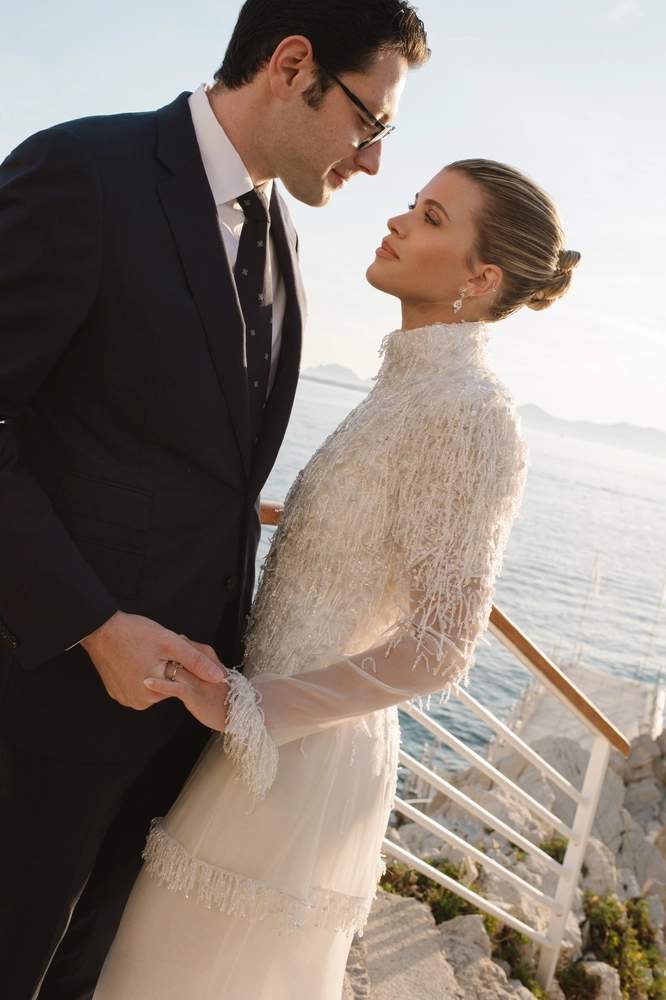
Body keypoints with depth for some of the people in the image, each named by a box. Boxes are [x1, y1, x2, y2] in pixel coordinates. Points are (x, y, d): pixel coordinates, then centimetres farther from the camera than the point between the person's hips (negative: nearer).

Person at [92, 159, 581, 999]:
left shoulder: (472, 413, -22)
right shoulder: (409, 388, 6)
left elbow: (438, 648, -23)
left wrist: (246, 708, -18)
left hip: (300, 755, -8)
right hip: (277, 735, 8)